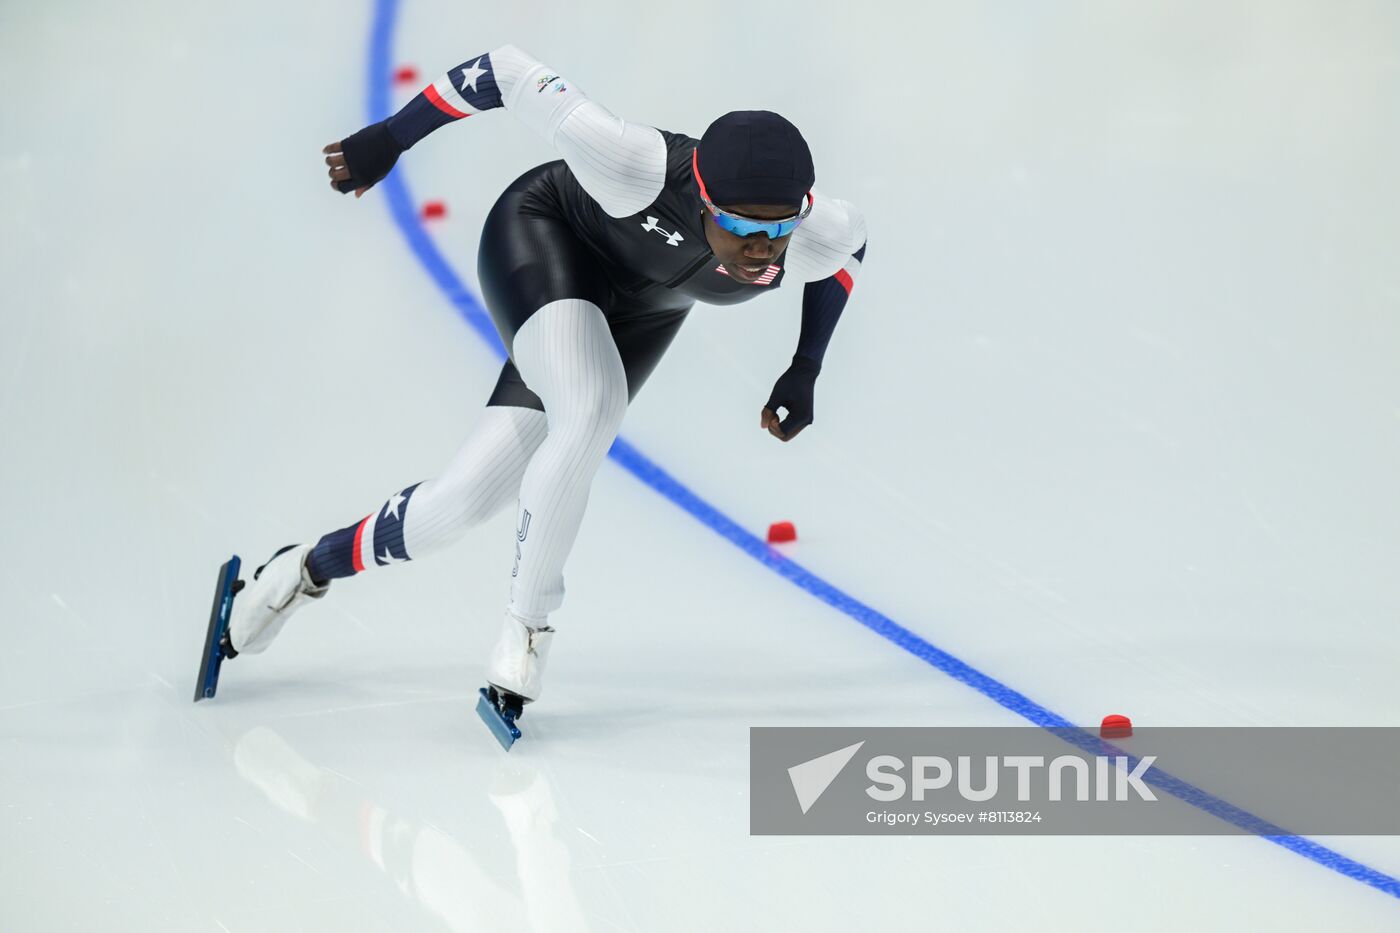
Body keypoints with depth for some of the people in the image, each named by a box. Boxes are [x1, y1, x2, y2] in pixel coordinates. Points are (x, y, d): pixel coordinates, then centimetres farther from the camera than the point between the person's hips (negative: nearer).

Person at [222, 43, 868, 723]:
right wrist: (388, 140, -21)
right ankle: (526, 629, -14)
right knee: (590, 414, -34)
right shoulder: (637, 170, -41)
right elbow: (510, 71, -29)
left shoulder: (816, 239, -30)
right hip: (541, 237, -4)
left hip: (642, 310, 4)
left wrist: (805, 371, -5)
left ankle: (313, 566, 19)